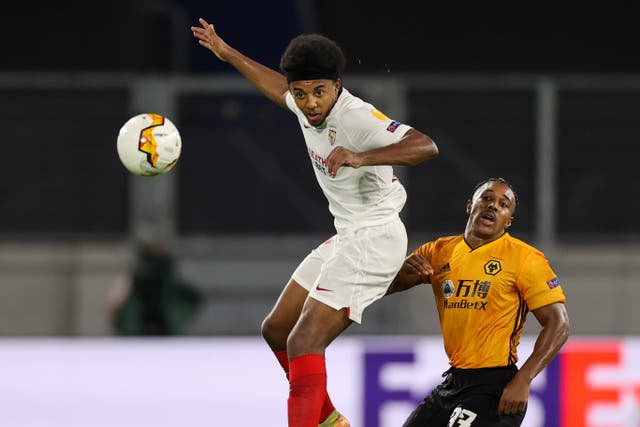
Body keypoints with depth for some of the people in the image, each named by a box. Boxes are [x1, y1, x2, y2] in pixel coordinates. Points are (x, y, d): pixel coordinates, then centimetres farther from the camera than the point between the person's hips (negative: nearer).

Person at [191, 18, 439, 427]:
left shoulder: (357, 118, -24)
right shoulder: (307, 108, 1)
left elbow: (425, 146, -37)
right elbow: (279, 88, 28)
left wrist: (361, 157, -48)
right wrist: (227, 53, 35)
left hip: (374, 238, -10)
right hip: (346, 239, 10)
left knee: (303, 342, -19)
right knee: (277, 330, 19)